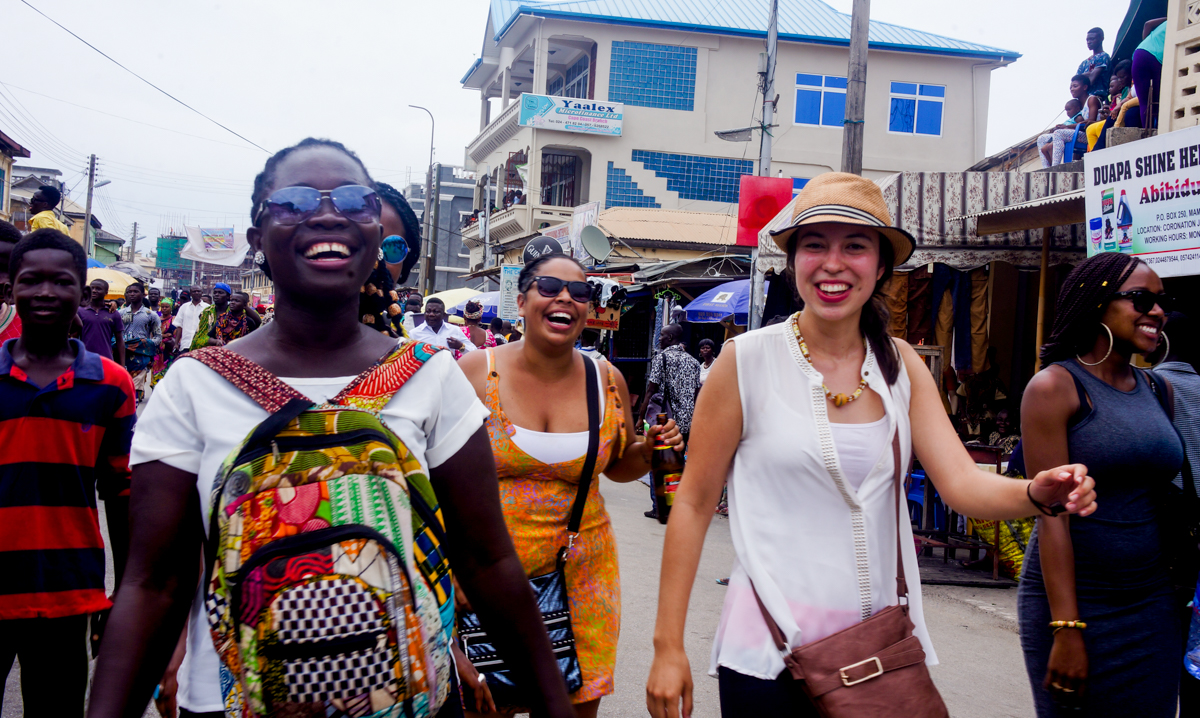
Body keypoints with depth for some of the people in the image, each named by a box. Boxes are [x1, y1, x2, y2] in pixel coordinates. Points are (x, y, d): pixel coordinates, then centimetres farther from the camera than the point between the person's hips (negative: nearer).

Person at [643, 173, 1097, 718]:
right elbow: (693, 504, -5)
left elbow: (962, 483, -4)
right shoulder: (748, 360, -8)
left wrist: (1037, 492, -27)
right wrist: (668, 646, -7)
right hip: (770, 653, -4)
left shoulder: (901, 365, 4)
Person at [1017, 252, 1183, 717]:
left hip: (1152, 606, 6)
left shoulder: (1154, 389, 9)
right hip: (1077, 602, -6)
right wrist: (1067, 629, -19)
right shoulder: (1055, 386, -10)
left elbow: (1156, 495, 14)